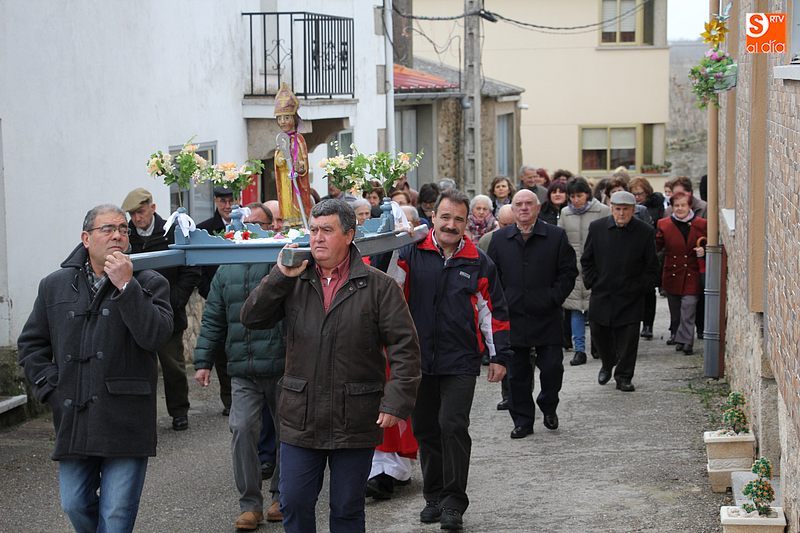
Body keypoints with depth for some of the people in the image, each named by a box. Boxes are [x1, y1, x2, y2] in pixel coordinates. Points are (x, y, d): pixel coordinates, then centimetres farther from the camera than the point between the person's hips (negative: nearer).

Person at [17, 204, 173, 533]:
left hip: (126, 423, -3)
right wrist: (50, 388, 5)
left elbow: (155, 335, -15)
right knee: (75, 506, 8)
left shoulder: (149, 284, 2)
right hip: (73, 420, 3)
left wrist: (126, 286, -17)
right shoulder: (56, 286, 11)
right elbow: (31, 344, 17)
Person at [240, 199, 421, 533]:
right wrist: (281, 276, -10)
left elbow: (405, 347, -6)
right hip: (300, 418, 3)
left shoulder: (379, 286, -3)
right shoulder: (294, 283, 7)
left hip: (355, 423, -2)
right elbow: (251, 319, 0)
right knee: (294, 505, 7)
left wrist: (397, 402, -15)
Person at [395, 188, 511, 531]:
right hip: (419, 360, 2)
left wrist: (499, 356, 8)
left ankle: (454, 502, 1)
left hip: (460, 363, -1)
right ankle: (434, 496, 24)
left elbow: (493, 311, 9)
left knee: (453, 426, -9)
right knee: (425, 430, 10)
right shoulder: (412, 254, 1)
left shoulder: (478, 262, 4)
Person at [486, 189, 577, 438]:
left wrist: (553, 298, -8)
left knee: (552, 366, -1)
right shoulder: (499, 239, 8)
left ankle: (548, 406, 26)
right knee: (517, 372, 5)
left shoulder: (556, 236, 2)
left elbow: (568, 272, 2)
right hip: (513, 317, 2)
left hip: (546, 317, -2)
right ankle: (522, 420, 14)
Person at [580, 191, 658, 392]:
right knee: (599, 332, 8)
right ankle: (608, 364, 35)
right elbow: (586, 260, 8)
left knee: (628, 337, -2)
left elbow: (652, 266, 3)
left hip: (630, 298, -2)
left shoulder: (645, 232, -4)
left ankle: (624, 377, 10)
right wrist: (592, 283, 0)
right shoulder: (597, 228, 0)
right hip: (601, 293, 2)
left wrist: (640, 286, -4)